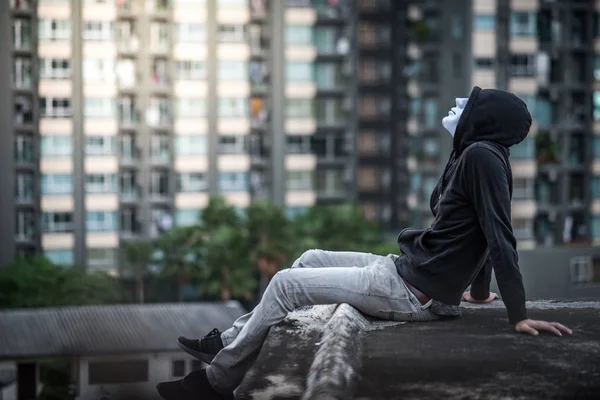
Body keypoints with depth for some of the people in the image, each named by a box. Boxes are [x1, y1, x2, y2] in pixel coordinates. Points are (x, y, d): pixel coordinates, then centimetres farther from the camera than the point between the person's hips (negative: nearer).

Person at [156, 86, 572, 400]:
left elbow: (501, 235, -22)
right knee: (310, 259, 18)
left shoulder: (482, 156, -18)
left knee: (286, 284, -7)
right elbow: (484, 232, 20)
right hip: (408, 272, 10)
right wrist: (478, 291, 30)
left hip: (413, 292, -10)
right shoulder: (474, 155, 12)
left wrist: (520, 316, -24)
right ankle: (231, 341, 23)